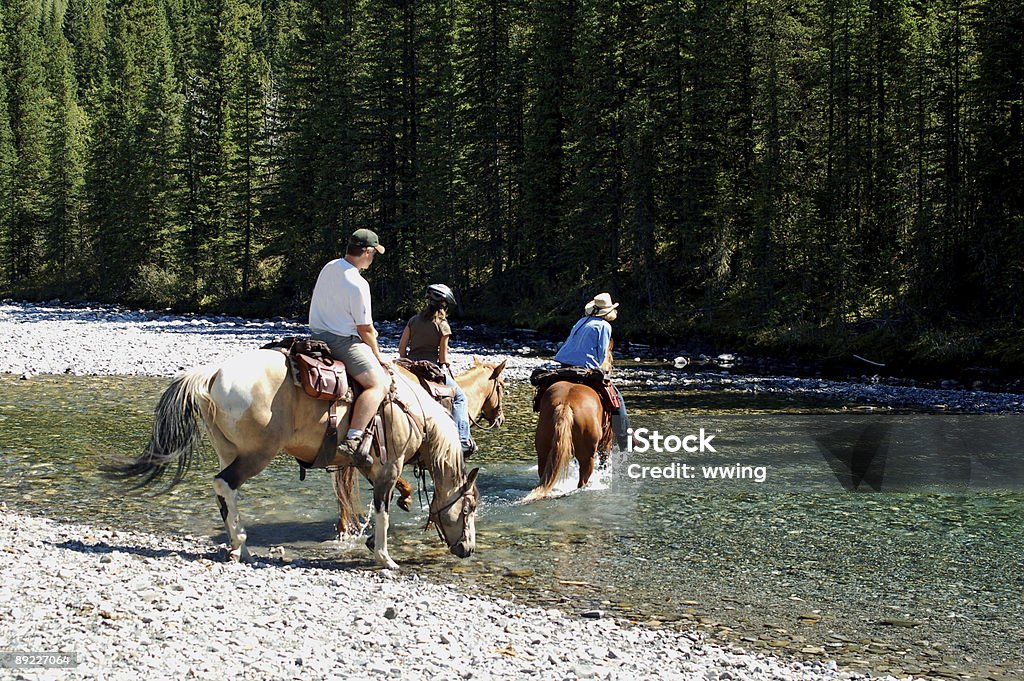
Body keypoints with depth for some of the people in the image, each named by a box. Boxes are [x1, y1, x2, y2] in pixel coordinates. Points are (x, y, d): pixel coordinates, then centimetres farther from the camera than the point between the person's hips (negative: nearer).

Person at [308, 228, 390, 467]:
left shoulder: (329, 267, 6)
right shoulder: (358, 284, -20)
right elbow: (365, 328, -14)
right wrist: (378, 356, 3)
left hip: (317, 334, 10)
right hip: (341, 341, -10)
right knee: (379, 383, -18)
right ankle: (353, 440, -33)